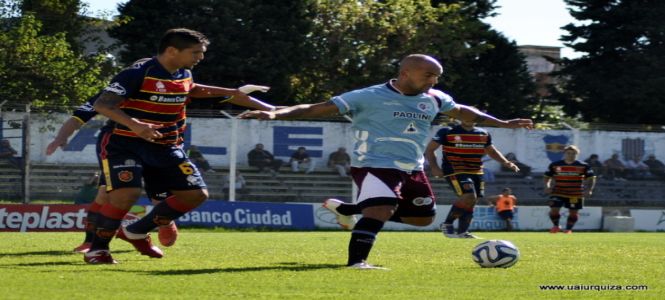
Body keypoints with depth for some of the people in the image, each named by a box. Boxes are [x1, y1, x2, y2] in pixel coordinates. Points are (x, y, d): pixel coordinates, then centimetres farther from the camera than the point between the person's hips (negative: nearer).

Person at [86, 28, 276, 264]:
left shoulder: (184, 75, 5)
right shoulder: (137, 74, -20)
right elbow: (102, 105, -28)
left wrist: (228, 93, 23)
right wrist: (134, 125, -44)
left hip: (164, 147, 8)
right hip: (124, 144, -8)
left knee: (196, 193, 1)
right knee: (126, 192, -30)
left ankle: (137, 232, 16)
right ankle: (98, 248, -8)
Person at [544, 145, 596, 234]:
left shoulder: (583, 166, 1)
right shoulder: (554, 165, 3)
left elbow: (591, 178, 4)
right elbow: (547, 177, 10)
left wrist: (589, 190, -10)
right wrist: (547, 186, -8)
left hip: (575, 194, 0)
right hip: (558, 193, 0)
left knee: (573, 212, 4)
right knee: (554, 210, -13)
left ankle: (568, 229, 23)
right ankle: (556, 226, 13)